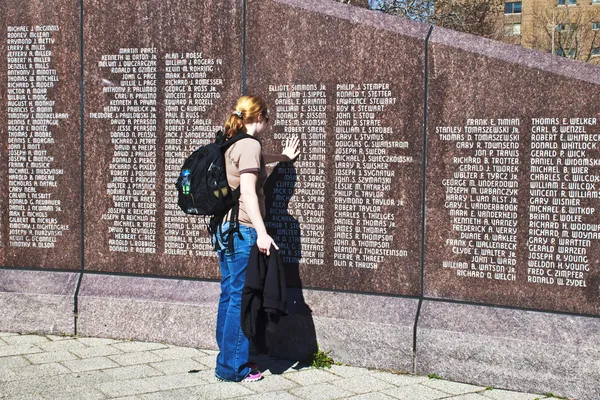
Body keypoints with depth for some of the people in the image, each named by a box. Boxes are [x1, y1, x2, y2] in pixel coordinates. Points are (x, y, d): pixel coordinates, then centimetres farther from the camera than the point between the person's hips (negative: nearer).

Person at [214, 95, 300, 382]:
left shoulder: (231, 145, 15)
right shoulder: (250, 145, -12)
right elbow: (248, 191, -22)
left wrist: (283, 156, 52)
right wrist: (261, 233, -27)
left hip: (224, 229, 9)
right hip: (242, 230, -9)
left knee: (229, 296, 14)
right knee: (240, 299, -3)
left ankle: (229, 359, 22)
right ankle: (232, 367, 3)